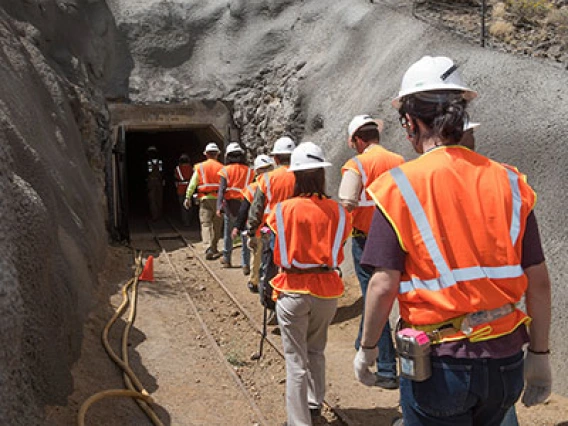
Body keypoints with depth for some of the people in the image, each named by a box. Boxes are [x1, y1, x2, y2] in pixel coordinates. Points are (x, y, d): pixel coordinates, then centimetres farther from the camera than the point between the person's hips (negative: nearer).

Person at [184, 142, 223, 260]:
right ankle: (214, 249, 22)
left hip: (205, 198, -1)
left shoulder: (200, 167, 2)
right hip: (218, 198, 1)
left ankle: (208, 248, -20)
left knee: (205, 224, -3)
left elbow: (193, 183, -1)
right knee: (216, 225, 12)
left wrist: (188, 197, 1)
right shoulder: (221, 168, 1)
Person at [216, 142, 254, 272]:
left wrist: (219, 206, -14)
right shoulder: (249, 171, 1)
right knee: (245, 235, 3)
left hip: (230, 204, 0)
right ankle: (246, 264, -2)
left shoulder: (226, 170, -2)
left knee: (228, 232, 18)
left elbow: (221, 189, -10)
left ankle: (226, 259, 30)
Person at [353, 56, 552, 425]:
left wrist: (367, 348, 1)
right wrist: (540, 354, 12)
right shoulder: (508, 182, -2)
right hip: (506, 359, 4)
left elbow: (384, 284, -14)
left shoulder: (399, 187, -13)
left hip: (440, 360, -4)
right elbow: (539, 281, 0)